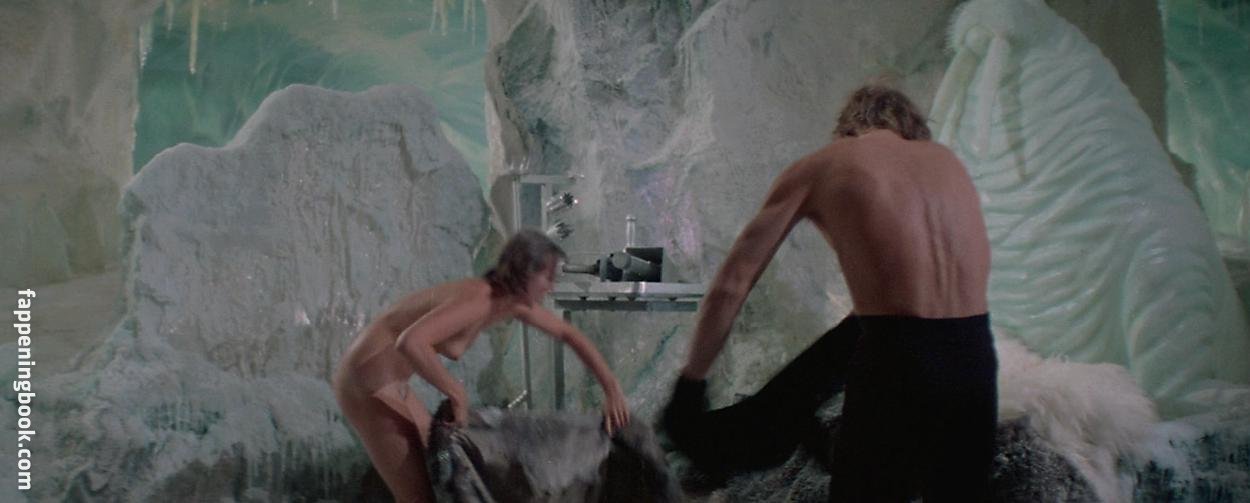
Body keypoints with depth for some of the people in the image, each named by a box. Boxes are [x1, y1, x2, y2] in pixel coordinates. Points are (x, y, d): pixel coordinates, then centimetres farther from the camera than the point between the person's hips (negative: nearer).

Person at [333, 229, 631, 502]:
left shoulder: (514, 301, 3)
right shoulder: (477, 301, -27)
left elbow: (569, 334, 15)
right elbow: (409, 343, -41)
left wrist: (612, 389, 8)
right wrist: (458, 395, -30)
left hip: (382, 380, 10)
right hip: (368, 384, -10)